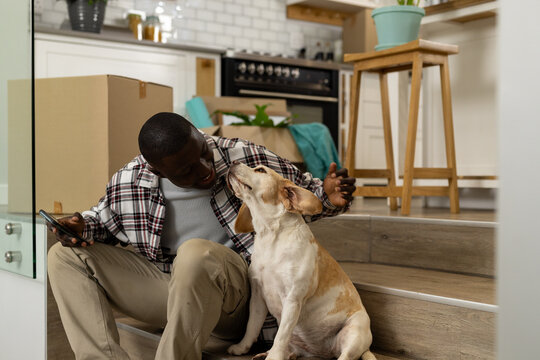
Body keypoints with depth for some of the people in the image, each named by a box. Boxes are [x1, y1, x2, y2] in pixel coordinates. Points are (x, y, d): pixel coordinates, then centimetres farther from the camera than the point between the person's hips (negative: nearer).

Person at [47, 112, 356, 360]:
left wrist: (328, 198, -19)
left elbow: (303, 191, 4)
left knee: (196, 252, -40)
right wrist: (84, 226, -7)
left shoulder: (246, 157, -10)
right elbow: (103, 219, 17)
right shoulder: (129, 182, -5)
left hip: (233, 289, -4)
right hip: (168, 287, 4)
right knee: (66, 255, -7)